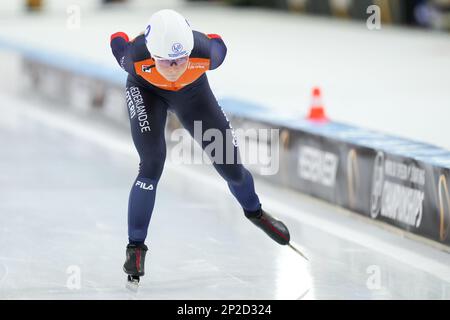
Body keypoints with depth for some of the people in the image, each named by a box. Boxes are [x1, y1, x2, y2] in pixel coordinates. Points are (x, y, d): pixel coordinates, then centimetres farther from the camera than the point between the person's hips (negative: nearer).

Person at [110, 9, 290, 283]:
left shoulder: (205, 51, -40)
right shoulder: (137, 56, -41)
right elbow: (117, 41, -17)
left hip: (192, 92, 2)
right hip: (145, 90, -2)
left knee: (230, 165, 7)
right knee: (152, 165, -21)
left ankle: (254, 211, 40)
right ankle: (136, 246, -9)